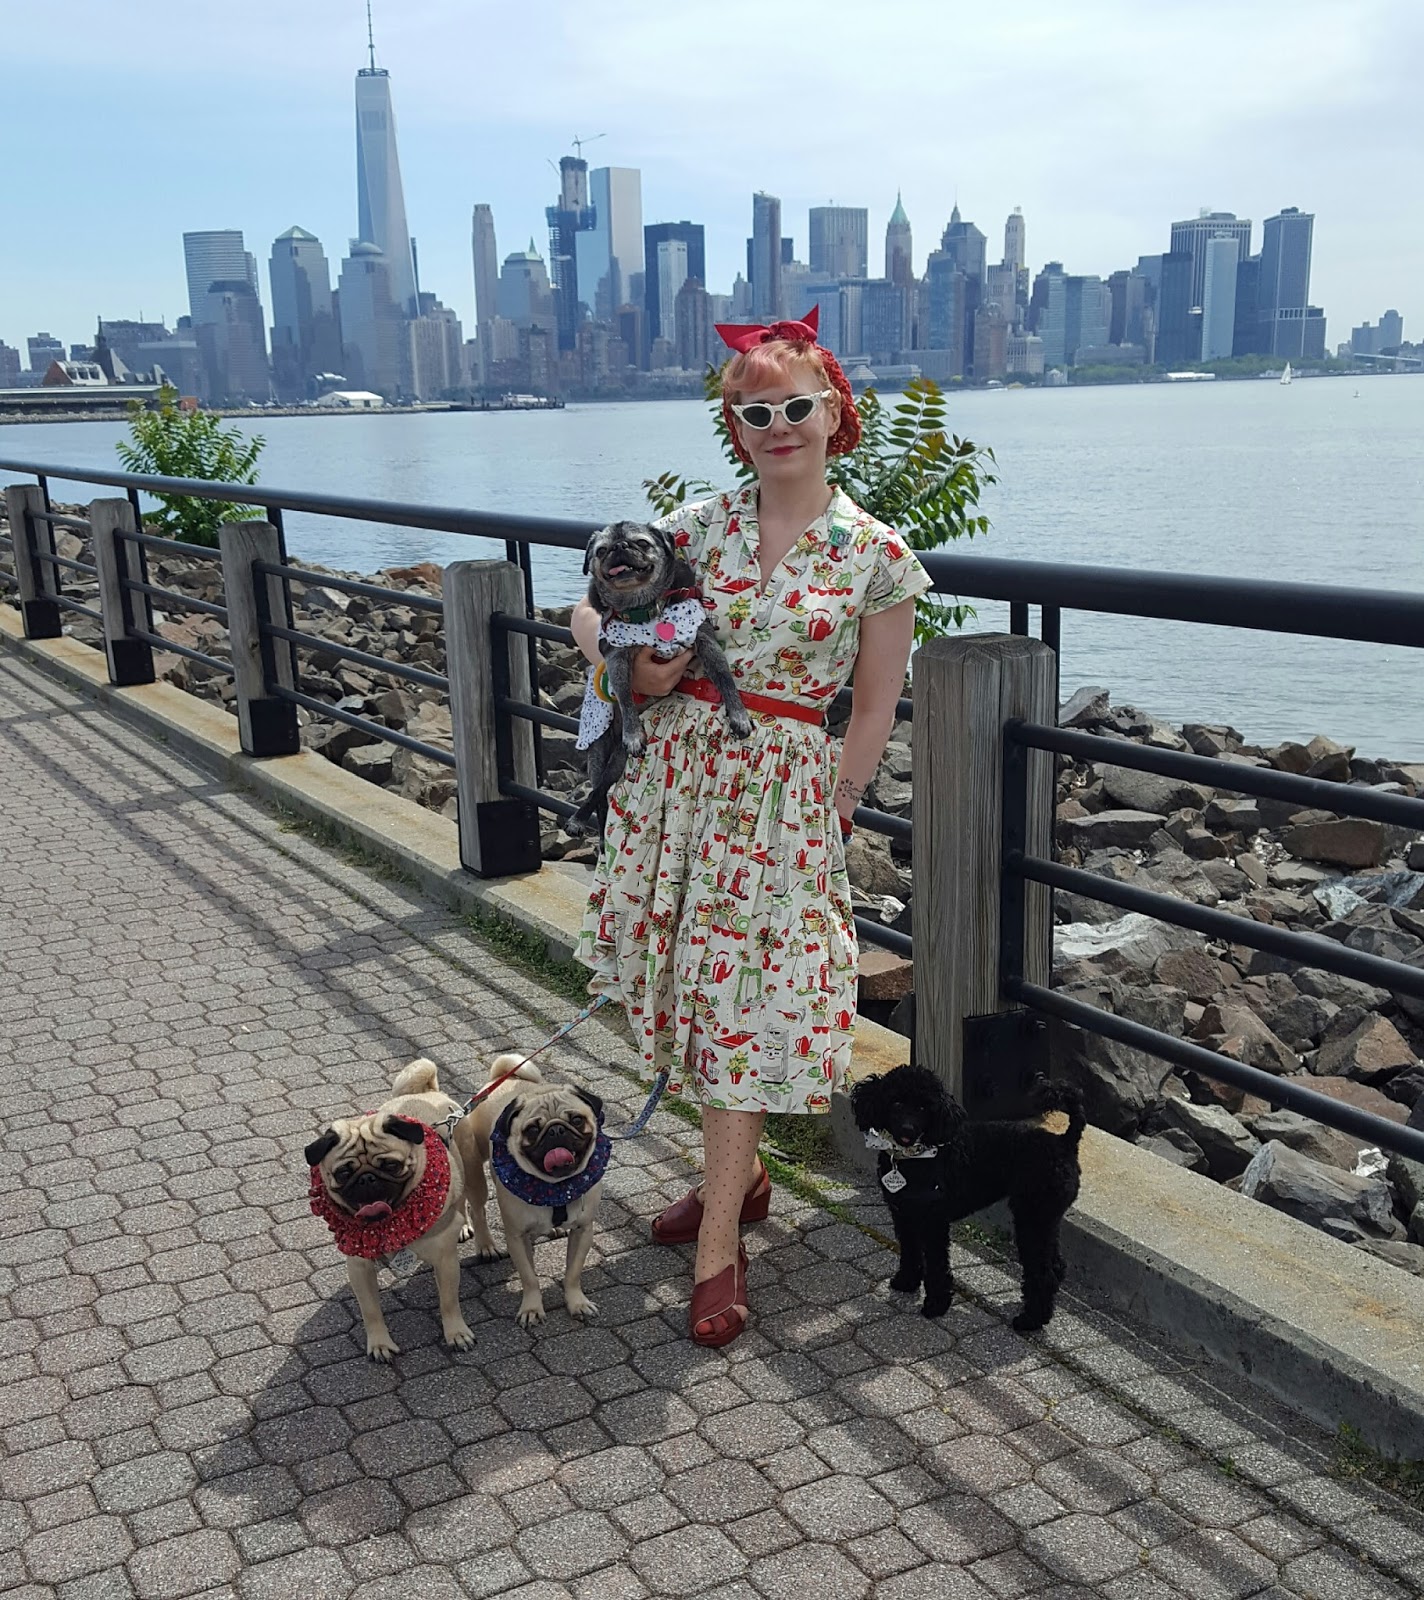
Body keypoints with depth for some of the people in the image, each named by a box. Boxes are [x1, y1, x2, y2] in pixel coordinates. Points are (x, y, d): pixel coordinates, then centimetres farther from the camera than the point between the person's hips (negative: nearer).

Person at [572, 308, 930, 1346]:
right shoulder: (699, 525, 4)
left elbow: (874, 714, 1)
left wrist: (828, 819, 1)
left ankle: (718, 1249, 9)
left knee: (746, 1010, -2)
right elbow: (592, 610, 13)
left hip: (783, 794, -3)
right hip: (674, 773, 4)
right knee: (692, 991, 12)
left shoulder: (876, 557, -4)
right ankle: (739, 1174, 34)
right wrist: (633, 667, -7)